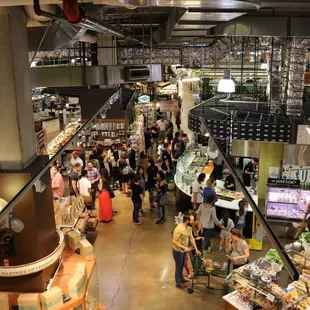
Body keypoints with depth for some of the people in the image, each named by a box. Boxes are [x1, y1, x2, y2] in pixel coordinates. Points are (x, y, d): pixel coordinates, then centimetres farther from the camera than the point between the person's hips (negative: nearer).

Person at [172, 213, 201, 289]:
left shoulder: (189, 227, -6)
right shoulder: (179, 229, -33)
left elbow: (191, 238, 4)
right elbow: (174, 241, -30)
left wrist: (196, 249, 3)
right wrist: (184, 247, -32)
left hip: (184, 250, 8)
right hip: (178, 251, -8)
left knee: (182, 265, 26)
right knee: (178, 266, 10)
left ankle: (181, 278, 47)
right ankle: (178, 283, 28)